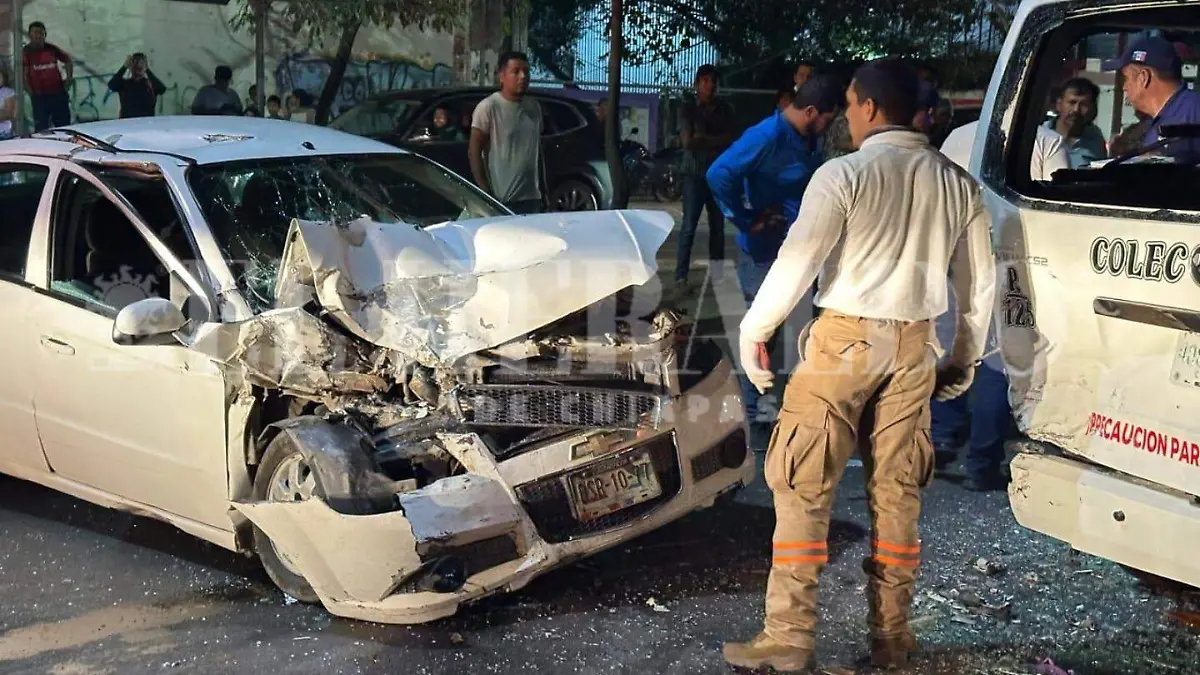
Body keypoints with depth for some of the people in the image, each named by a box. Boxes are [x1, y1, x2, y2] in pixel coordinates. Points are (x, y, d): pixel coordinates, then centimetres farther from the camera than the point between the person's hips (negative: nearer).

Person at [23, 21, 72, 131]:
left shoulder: (51, 49, 7)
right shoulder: (26, 52, -3)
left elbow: (67, 60, 21)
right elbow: (24, 75, -6)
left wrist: (68, 78, 12)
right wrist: (31, 93, -11)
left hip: (58, 94, 3)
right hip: (39, 96, -3)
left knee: (64, 125, 9)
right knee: (41, 129, -1)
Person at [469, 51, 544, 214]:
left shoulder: (534, 108, 13)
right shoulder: (488, 107, -7)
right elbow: (474, 152, -9)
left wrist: (542, 189, 17)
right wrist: (486, 193, -14)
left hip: (531, 199, 7)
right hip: (501, 200, -7)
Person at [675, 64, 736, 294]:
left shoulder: (725, 109, 10)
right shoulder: (687, 108, 2)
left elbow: (729, 140, 0)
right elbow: (688, 141, -7)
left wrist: (702, 138, -8)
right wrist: (716, 141, -5)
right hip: (694, 173, -3)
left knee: (718, 226, 6)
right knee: (689, 226, -9)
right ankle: (681, 278, -10)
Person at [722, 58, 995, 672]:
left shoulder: (845, 174, -9)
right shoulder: (957, 183, 8)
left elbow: (797, 262, -14)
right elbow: (981, 281, 12)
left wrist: (753, 330, -3)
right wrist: (964, 360, 22)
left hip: (845, 340, -5)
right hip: (913, 346, 5)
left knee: (803, 488, 1)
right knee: (896, 491, 12)